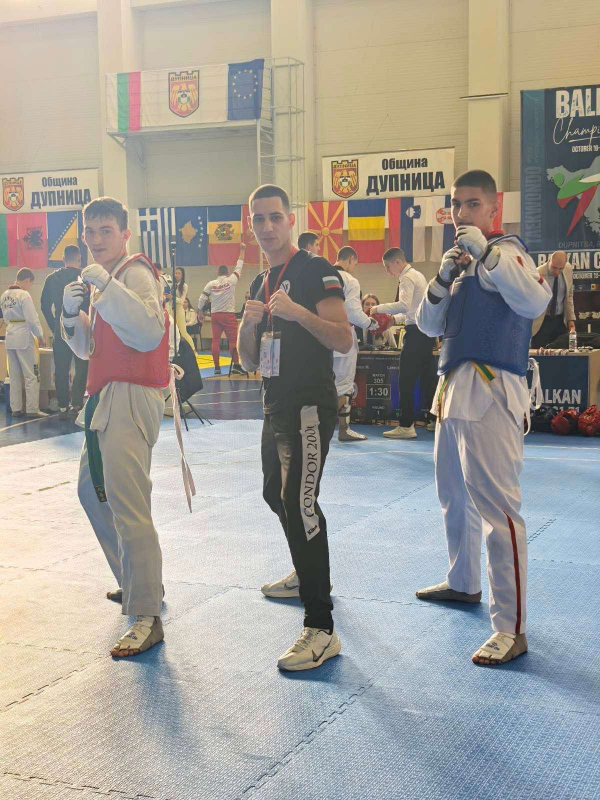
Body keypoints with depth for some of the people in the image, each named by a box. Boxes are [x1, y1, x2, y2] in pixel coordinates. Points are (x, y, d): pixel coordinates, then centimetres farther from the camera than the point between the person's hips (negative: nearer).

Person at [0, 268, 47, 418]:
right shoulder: (24, 295, -15)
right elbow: (33, 319, -15)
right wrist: (40, 337, -4)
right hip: (24, 337, -7)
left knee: (15, 376, 12)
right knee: (31, 376, -1)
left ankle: (16, 409, 15)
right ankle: (32, 410, -1)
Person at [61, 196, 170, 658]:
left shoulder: (135, 272, -10)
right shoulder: (106, 277, 20)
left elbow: (150, 333, -27)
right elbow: (88, 347, 19)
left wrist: (106, 286, -29)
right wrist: (74, 311, 1)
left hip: (131, 398, -11)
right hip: (107, 400, 11)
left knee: (127, 507, -17)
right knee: (93, 493, 24)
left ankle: (147, 617, -15)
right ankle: (137, 584, 37)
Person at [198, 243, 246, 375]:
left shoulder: (211, 284, 2)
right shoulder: (231, 281, -5)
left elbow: (202, 299, 0)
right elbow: (239, 266, 4)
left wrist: (200, 312, 12)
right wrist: (242, 250, 13)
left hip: (215, 315, 3)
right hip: (228, 315, -3)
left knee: (215, 341, 5)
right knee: (233, 340, 1)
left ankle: (217, 367, 6)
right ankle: (236, 365, -3)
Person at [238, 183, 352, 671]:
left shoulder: (317, 272, -9)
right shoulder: (261, 283, 16)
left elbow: (343, 341, -18)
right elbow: (250, 361, 15)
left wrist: (297, 311, -29)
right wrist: (248, 323, -4)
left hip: (310, 406, -9)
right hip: (276, 406, 9)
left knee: (300, 503, -19)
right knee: (277, 495, 23)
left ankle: (321, 630, -19)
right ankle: (308, 575, 47)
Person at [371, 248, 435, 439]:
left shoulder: (407, 278, -10)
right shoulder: (418, 275, 20)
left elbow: (404, 305, -25)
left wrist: (379, 308, -17)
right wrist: (393, 318, 18)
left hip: (416, 332, -10)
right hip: (426, 329, 10)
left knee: (406, 380, -8)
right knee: (427, 377, 14)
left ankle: (406, 426, -10)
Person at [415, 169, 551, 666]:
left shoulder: (505, 250, -7)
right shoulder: (465, 258, 18)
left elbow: (534, 301, -28)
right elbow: (430, 325, 13)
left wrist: (484, 251, -26)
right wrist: (444, 276, -3)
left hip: (490, 393, -9)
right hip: (455, 389, 10)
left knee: (496, 506, -14)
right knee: (455, 497, 22)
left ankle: (511, 629, -13)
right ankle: (464, 583, 41)